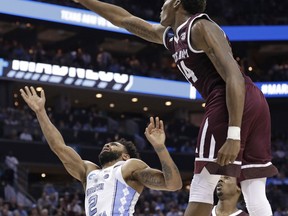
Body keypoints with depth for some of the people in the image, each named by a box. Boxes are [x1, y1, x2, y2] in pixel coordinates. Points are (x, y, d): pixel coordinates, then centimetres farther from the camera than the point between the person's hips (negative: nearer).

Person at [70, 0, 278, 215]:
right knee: (254, 193, 3)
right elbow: (124, 19, 36)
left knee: (201, 188, -5)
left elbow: (234, 77, -15)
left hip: (232, 102, -9)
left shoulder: (201, 28, -4)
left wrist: (233, 136, -23)